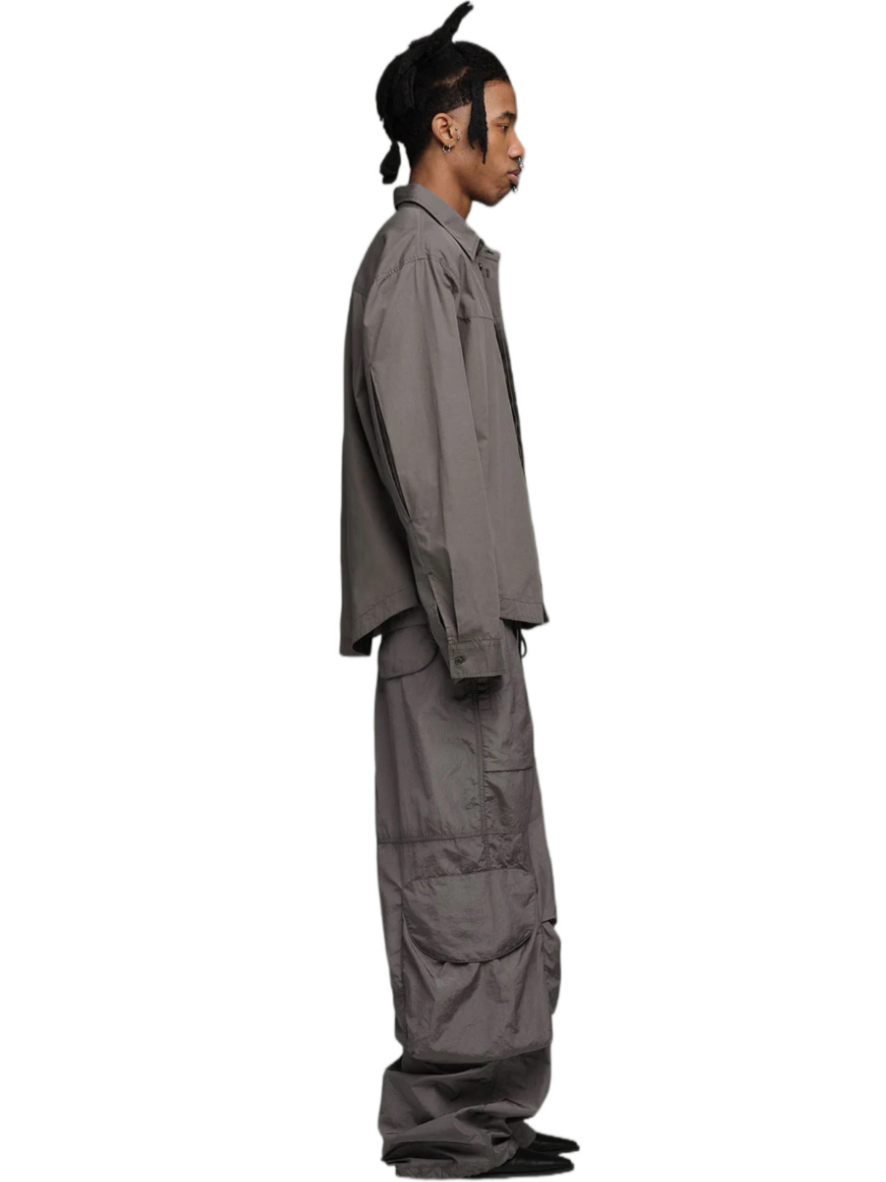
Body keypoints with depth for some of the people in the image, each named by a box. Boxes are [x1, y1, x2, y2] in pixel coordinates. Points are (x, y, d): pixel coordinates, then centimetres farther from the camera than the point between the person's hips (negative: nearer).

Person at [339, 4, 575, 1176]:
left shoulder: (451, 257, 20)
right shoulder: (414, 257, -11)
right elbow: (422, 459, -18)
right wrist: (468, 622, -21)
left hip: (476, 616, 10)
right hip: (447, 619, -10)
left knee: (503, 869, 12)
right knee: (456, 862, -7)